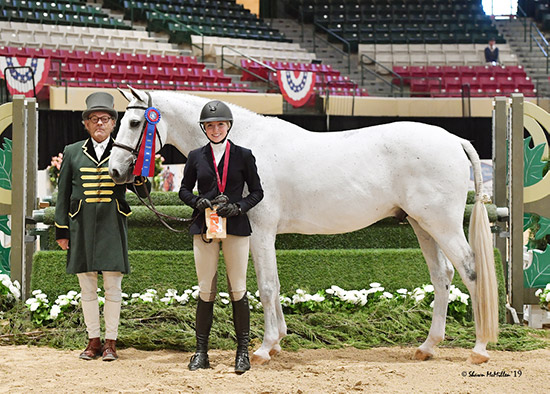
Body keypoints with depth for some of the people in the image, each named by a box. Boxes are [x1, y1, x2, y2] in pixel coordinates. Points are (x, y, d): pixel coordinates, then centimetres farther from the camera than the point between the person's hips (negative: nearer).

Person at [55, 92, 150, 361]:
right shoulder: (72, 153, 9)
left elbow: (144, 192, 2)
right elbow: (63, 194, 9)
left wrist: (138, 173, -19)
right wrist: (61, 231, 5)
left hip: (112, 227, -1)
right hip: (81, 226, 1)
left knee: (113, 286, 1)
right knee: (87, 287, 7)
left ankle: (110, 342, 10)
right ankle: (93, 341, 18)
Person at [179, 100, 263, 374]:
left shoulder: (243, 156, 4)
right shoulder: (196, 157, 8)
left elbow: (257, 192, 6)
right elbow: (184, 190, 13)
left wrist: (238, 207, -12)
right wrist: (199, 202, -8)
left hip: (235, 227, -1)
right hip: (204, 227, 1)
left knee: (238, 290, -1)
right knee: (206, 292, 3)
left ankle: (242, 352, 7)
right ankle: (201, 353, 9)